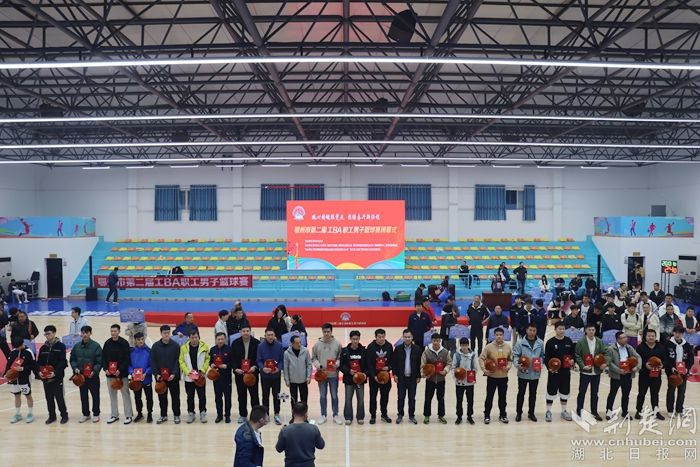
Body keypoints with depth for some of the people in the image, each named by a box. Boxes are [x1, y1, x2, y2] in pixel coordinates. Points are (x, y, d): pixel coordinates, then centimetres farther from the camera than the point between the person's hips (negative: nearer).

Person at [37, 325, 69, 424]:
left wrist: (55, 372, -21)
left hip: (57, 377, -5)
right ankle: (52, 416, 26)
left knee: (59, 397, 0)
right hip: (45, 378, 5)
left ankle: (64, 415, 14)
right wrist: (39, 371, -6)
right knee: (49, 398, 12)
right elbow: (39, 362, 11)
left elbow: (63, 362, -12)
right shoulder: (43, 348, 8)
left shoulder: (61, 346, -7)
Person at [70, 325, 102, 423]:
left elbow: (100, 362, -10)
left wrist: (94, 371, -21)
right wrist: (75, 368, -5)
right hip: (81, 376, 4)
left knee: (95, 395, 6)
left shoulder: (96, 346, -10)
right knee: (83, 395, 14)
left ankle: (96, 414, 19)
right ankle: (85, 414, 28)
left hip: (93, 376, -4)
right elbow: (72, 359, 12)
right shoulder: (77, 346, 4)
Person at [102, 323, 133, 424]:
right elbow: (103, 358, 7)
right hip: (110, 374, 4)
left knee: (125, 394, 1)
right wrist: (105, 369, -7)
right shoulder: (107, 343, 4)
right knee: (112, 394, 11)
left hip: (122, 373, -4)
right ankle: (114, 415, 22)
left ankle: (128, 415, 8)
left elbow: (127, 359, -10)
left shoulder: (124, 343, -8)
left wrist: (120, 370, -17)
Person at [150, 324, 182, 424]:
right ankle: (163, 415, 25)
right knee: (162, 397, 11)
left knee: (175, 396, 6)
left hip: (173, 376, -2)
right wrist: (156, 374, -9)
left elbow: (178, 361, -6)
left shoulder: (175, 345, -6)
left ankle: (176, 415, 19)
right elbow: (153, 361, 0)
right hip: (160, 377, 2)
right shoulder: (155, 346, -1)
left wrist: (174, 373, -15)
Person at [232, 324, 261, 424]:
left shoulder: (256, 343, -5)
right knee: (241, 395, 10)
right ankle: (242, 415, 22)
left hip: (253, 372, -2)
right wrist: (235, 368, -10)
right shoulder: (235, 343, 1)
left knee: (254, 394, 4)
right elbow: (232, 358, 2)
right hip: (239, 373, 2)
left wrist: (255, 367, -16)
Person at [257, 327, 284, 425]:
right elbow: (259, 360, -5)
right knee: (265, 395, 12)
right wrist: (263, 368, -22)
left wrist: (279, 368, -17)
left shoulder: (279, 345, -8)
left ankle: (277, 414, 19)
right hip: (265, 375, 0)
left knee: (276, 395, 7)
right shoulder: (261, 346, -8)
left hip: (276, 375, 0)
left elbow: (282, 359, -2)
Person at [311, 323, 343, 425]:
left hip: (333, 374, 0)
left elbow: (340, 357, 0)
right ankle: (323, 415, 25)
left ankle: (335, 415, 23)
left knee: (334, 396, 10)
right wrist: (319, 366, -13)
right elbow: (313, 358, 2)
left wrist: (337, 364, -18)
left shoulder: (337, 344, -5)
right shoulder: (317, 344, -4)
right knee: (323, 396, 11)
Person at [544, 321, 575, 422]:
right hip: (554, 371, -4)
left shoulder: (569, 341, 4)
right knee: (551, 391, 1)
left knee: (565, 391, 14)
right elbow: (547, 357, -7)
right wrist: (549, 367, -20)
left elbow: (573, 354, 11)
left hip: (566, 371, 4)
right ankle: (548, 411, 14)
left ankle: (564, 411, 29)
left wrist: (572, 360, -8)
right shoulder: (550, 342, -8)